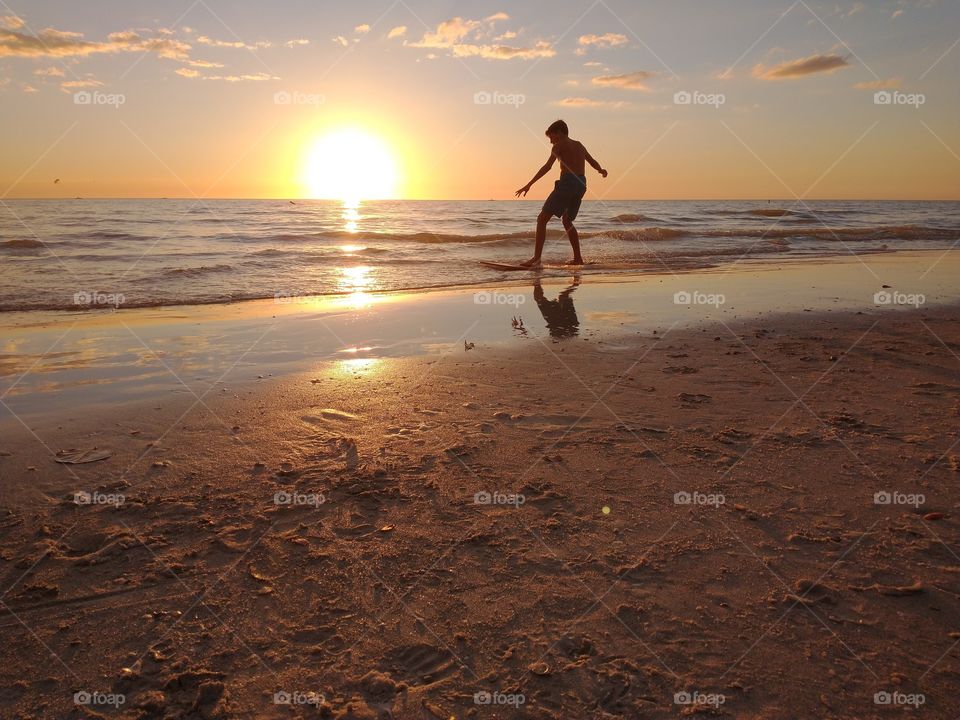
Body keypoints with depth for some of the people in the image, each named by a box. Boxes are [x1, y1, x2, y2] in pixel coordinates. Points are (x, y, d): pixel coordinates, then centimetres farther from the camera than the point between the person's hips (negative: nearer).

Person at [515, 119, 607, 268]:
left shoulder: (560, 145, 1)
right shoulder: (579, 145, 24)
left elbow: (548, 166, -10)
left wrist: (529, 184, -14)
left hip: (567, 182, -8)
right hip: (581, 184, 8)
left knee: (542, 219, -9)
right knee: (566, 220, 25)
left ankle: (536, 258, -21)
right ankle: (577, 258, 24)